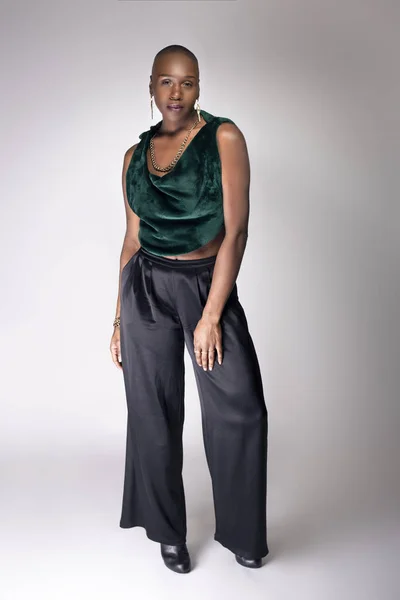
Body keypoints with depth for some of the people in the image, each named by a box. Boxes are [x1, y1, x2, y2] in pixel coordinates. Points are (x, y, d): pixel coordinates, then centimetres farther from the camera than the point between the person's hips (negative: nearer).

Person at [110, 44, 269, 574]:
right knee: (154, 414, 7)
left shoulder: (224, 137, -3)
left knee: (241, 410, -4)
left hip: (211, 284, -2)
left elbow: (236, 230, -10)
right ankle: (169, 531, 29)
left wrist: (211, 316, -15)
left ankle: (243, 532, 22)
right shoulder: (136, 155, 8)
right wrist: (119, 319, 9)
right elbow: (133, 239, 10)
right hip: (148, 289, 3)